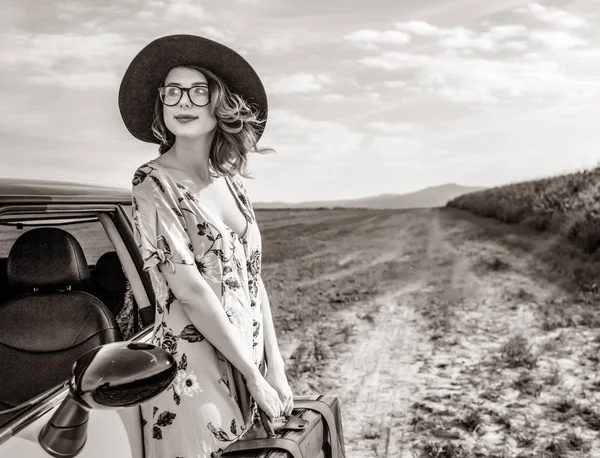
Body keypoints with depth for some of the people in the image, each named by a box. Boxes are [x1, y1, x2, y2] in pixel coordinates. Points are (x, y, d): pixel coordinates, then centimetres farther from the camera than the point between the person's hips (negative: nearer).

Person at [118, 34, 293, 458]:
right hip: (195, 372, -6)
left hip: (251, 363, 6)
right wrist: (255, 376, -14)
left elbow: (253, 278, 7)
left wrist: (275, 367, 2)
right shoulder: (154, 184, -11)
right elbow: (190, 289, -17)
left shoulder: (230, 181, 7)